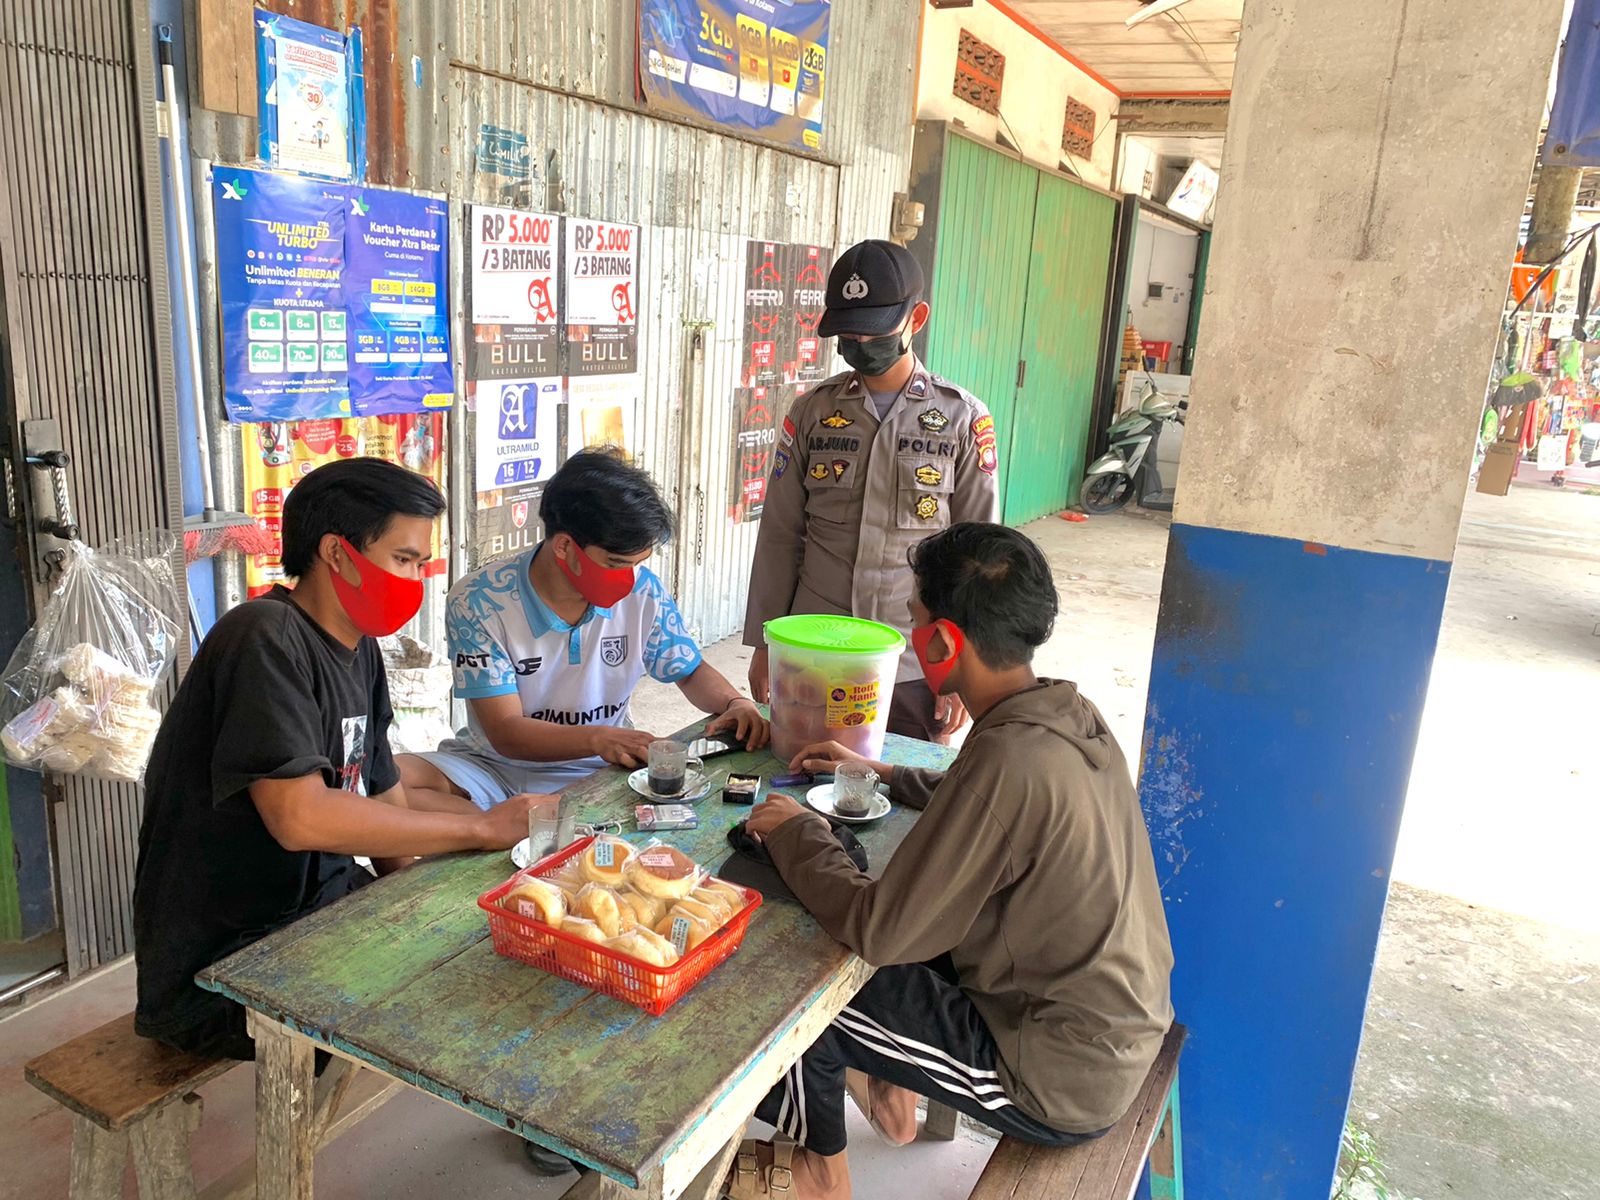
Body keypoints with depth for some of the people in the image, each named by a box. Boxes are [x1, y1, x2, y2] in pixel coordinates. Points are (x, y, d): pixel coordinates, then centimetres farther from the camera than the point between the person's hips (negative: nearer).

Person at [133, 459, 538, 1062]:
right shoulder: (266, 639, -20)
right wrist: (483, 828, -23)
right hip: (217, 972, -8)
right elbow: (299, 817, -30)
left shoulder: (360, 649, 8)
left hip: (322, 908, 9)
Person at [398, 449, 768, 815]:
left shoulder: (643, 591, -7)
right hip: (494, 765, -1)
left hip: (596, 773, 1)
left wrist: (736, 702, -12)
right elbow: (505, 732, -19)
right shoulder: (479, 601, -16)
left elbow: (691, 672, 11)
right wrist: (599, 738, -37)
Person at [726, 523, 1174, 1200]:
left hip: (1062, 1084, -8)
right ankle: (892, 1098, 37)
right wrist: (877, 774, 15)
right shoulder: (1071, 714, -6)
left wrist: (795, 832, -12)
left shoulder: (1006, 759, -32)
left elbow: (877, 933, -28)